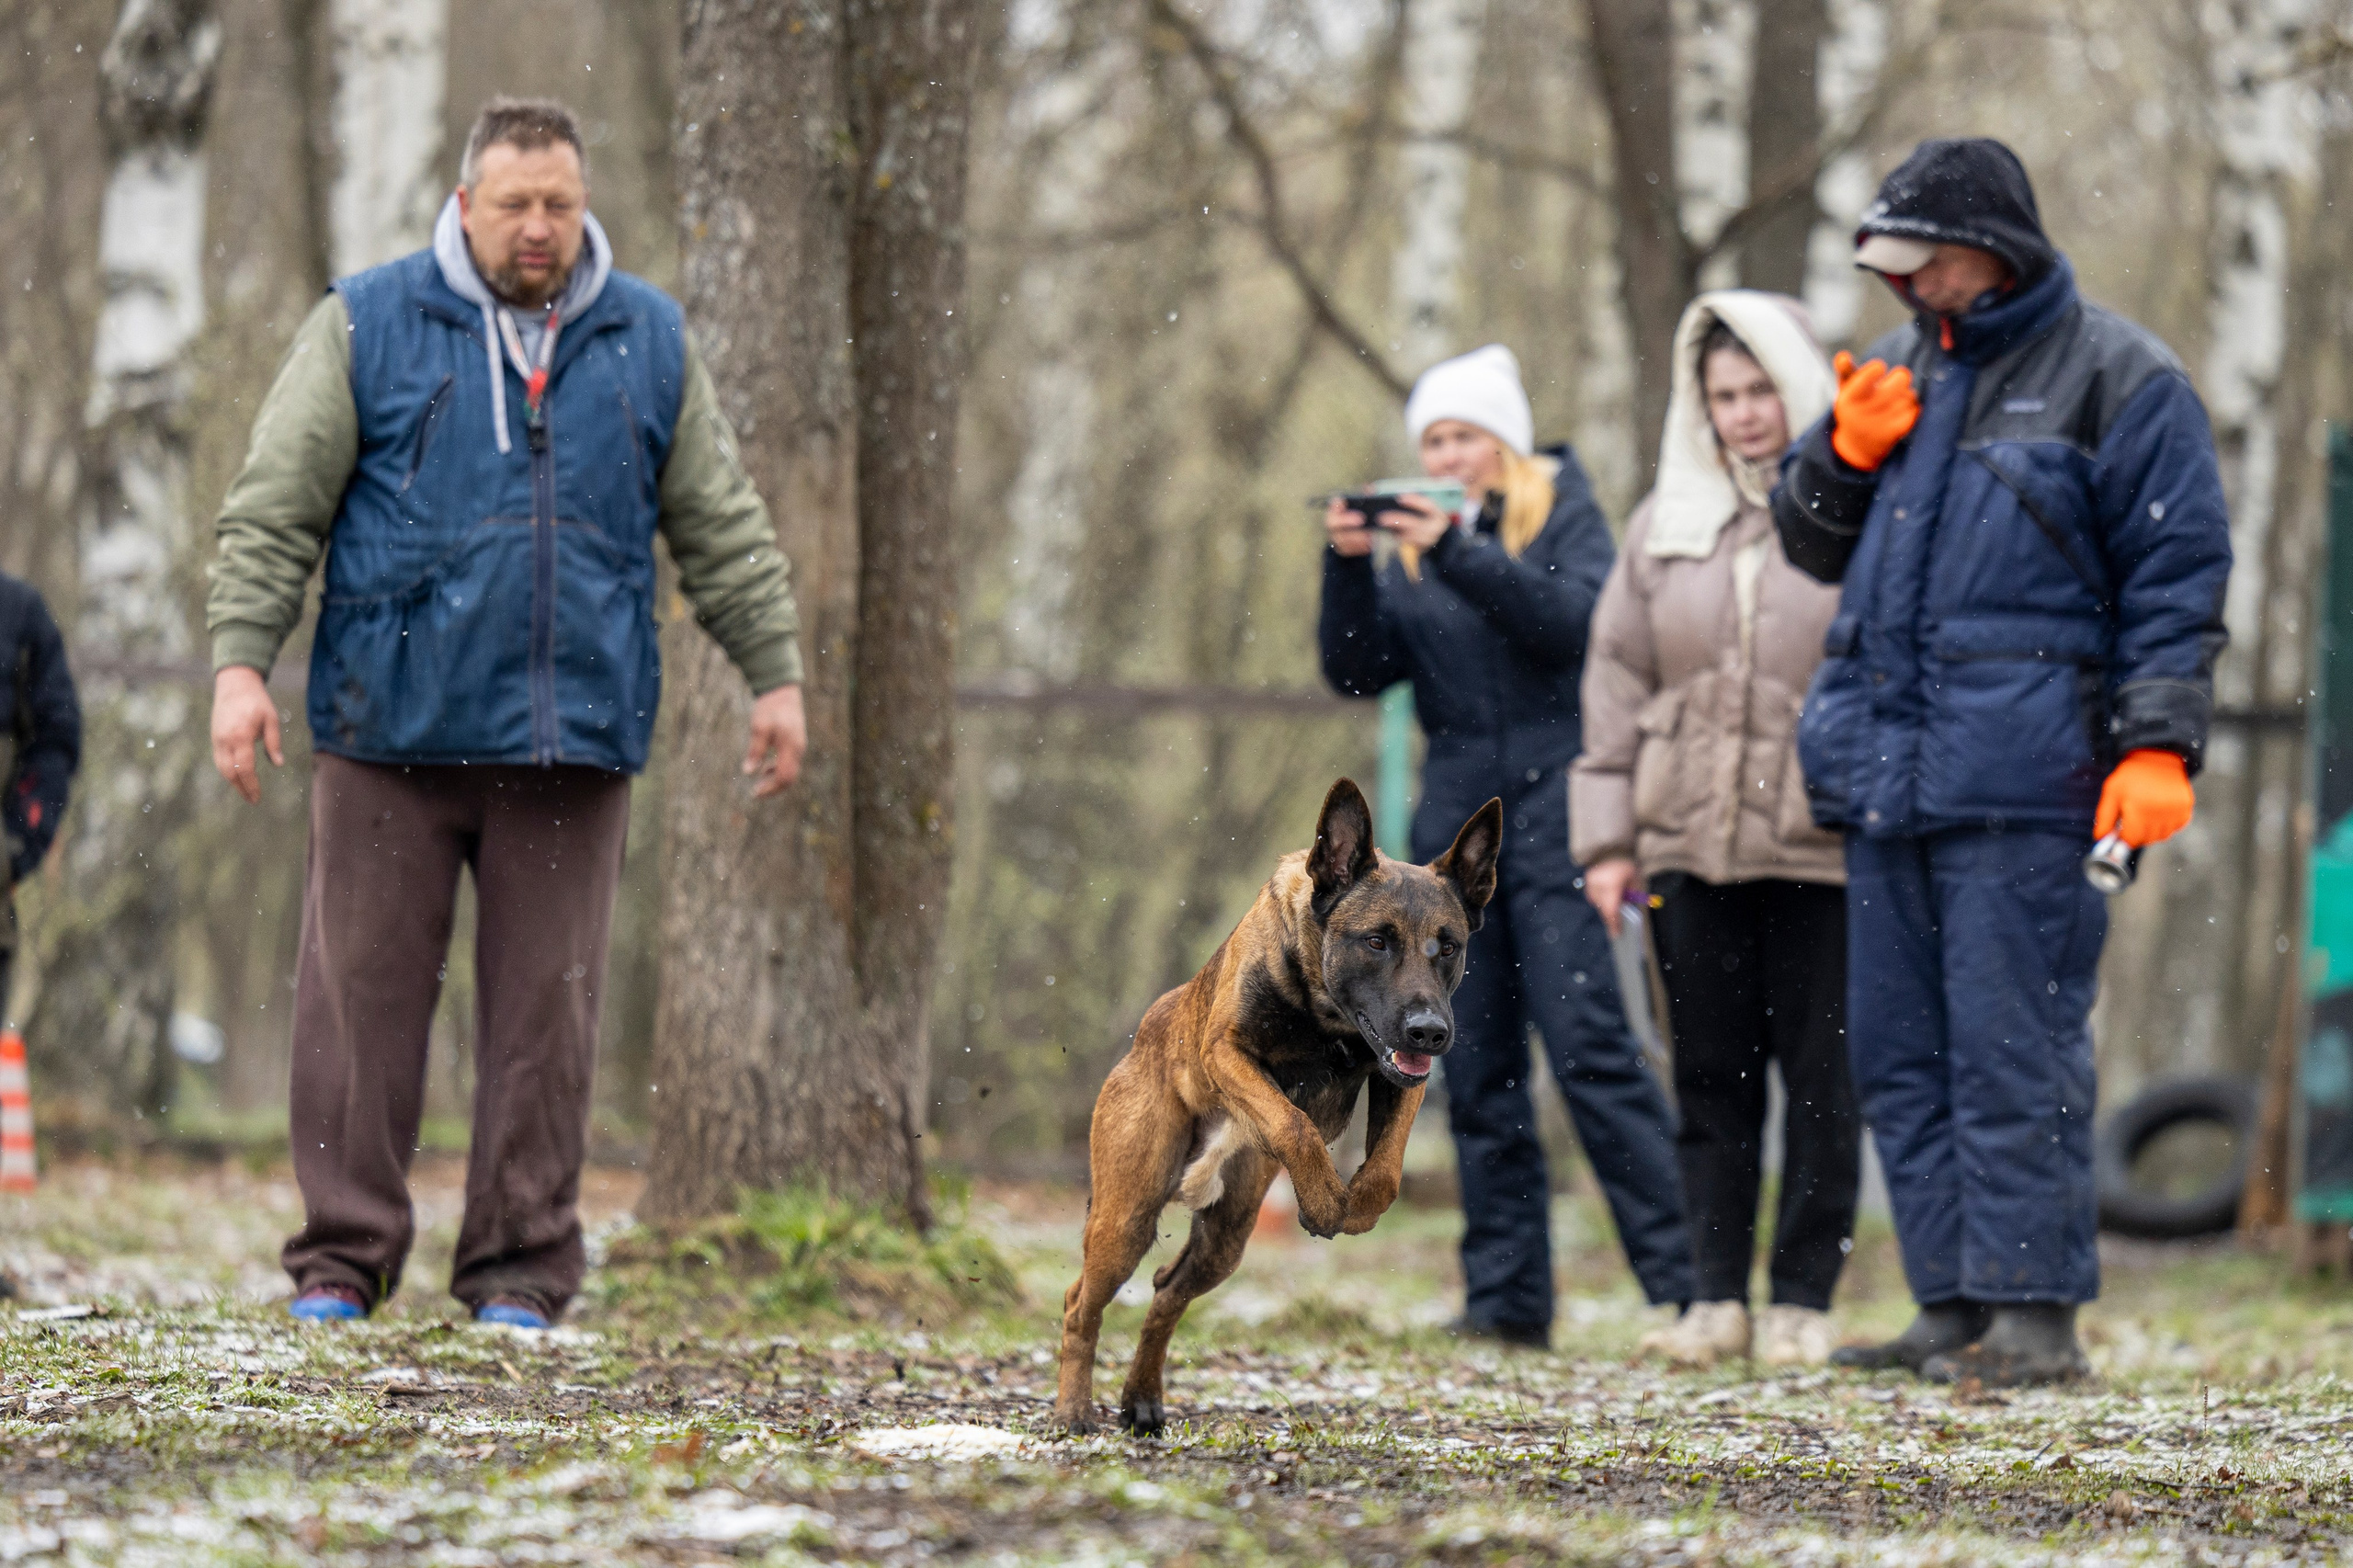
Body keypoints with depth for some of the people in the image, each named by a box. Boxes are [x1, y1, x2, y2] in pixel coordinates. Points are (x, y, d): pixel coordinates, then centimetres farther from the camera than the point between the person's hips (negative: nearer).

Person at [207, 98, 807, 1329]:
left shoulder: (648, 342, 11)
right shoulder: (368, 326, 3)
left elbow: (724, 530, 17)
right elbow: (273, 509, 1)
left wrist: (775, 674, 12)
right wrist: (239, 661, -8)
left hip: (573, 736, 2)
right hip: (394, 724, -2)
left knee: (545, 1009, 3)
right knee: (362, 994, -2)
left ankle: (521, 1279, 9)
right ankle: (341, 1264, 6)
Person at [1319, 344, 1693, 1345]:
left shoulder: (1566, 514, 5)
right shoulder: (1412, 546, 18)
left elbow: (1575, 619, -14)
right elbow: (1358, 671, 8)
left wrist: (1457, 552, -23)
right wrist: (1348, 566, -8)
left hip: (1553, 813, -5)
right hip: (1455, 821, 5)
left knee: (1588, 1044, -14)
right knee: (1476, 1068, 3)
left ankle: (1682, 1280, -14)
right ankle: (1506, 1294, 7)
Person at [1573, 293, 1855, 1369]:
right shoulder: (1666, 526, 13)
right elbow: (1617, 683, 16)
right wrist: (1607, 836, 9)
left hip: (1822, 846, -4)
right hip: (1689, 844, 4)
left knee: (1820, 1076, 0)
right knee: (1709, 1077, 6)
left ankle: (1803, 1300, 8)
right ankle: (1715, 1296, 11)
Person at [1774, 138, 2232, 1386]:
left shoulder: (2115, 379, -1)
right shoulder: (1902, 368, 19)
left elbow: (2176, 574, -4)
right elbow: (1810, 542, 25)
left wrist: (2158, 745, -13)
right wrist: (1845, 454, 4)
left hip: (2020, 777, -7)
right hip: (1885, 768, 7)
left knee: (2013, 1051, -10)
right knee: (1901, 1056, 8)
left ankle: (2034, 1313, -7)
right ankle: (1952, 1305, 13)